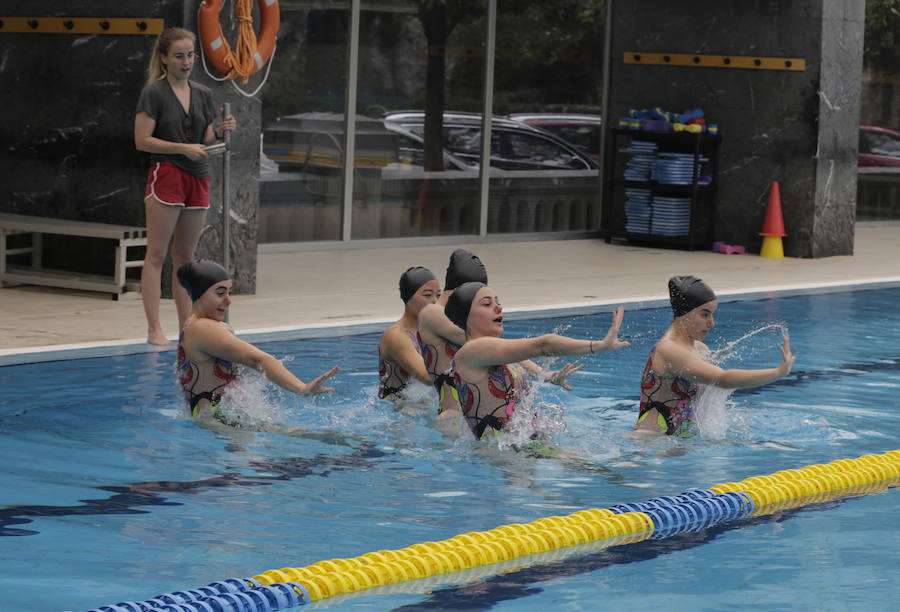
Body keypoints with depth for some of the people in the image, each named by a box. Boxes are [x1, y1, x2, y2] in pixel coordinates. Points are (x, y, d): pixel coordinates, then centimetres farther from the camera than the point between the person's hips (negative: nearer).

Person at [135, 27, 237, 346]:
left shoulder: (203, 94, 13)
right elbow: (142, 141, -10)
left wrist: (220, 130, -5)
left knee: (186, 256, 10)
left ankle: (187, 326, 14)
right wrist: (182, 148, -18)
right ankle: (154, 329, -7)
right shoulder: (154, 93, -5)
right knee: (156, 254, -5)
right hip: (165, 175, -6)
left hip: (198, 177, 6)